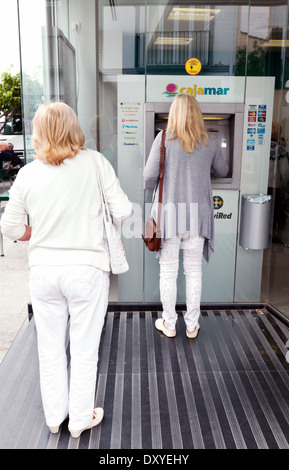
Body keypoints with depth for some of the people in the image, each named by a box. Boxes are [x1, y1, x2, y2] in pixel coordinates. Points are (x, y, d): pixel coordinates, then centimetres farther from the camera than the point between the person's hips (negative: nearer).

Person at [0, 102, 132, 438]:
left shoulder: (27, 174, -3)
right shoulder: (95, 162, -9)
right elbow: (122, 211, -9)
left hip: (43, 269, 3)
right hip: (87, 268, -2)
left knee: (50, 348, 19)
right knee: (84, 349, 14)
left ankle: (54, 418, 37)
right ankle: (80, 419, 31)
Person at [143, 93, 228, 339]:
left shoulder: (164, 139, -7)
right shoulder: (209, 142, 2)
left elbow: (149, 175, -8)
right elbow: (222, 171, 17)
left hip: (170, 212, -2)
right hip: (198, 213, 3)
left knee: (168, 271, 9)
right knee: (194, 271, 12)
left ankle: (169, 324, 21)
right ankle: (192, 325, 23)